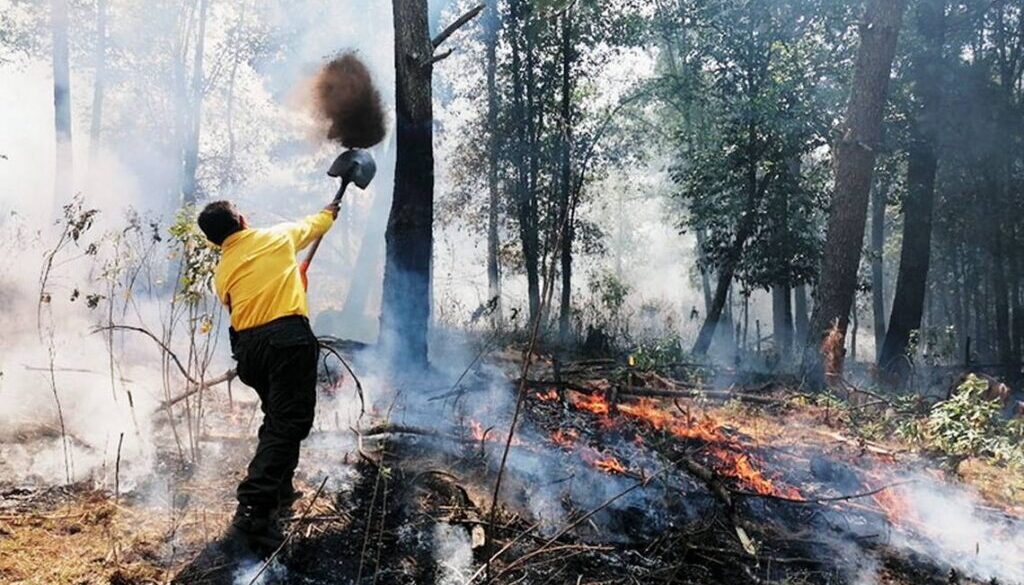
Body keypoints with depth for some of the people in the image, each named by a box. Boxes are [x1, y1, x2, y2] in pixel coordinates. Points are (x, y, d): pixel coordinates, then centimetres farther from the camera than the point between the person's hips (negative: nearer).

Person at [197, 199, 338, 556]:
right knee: (289, 424, -10)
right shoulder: (277, 236, 10)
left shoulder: (222, 272, 17)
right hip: (288, 338, -5)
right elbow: (312, 226, 29)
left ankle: (279, 492, 30)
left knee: (277, 419, 24)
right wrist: (329, 214, 52)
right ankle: (252, 516, -20)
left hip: (248, 347, 5)